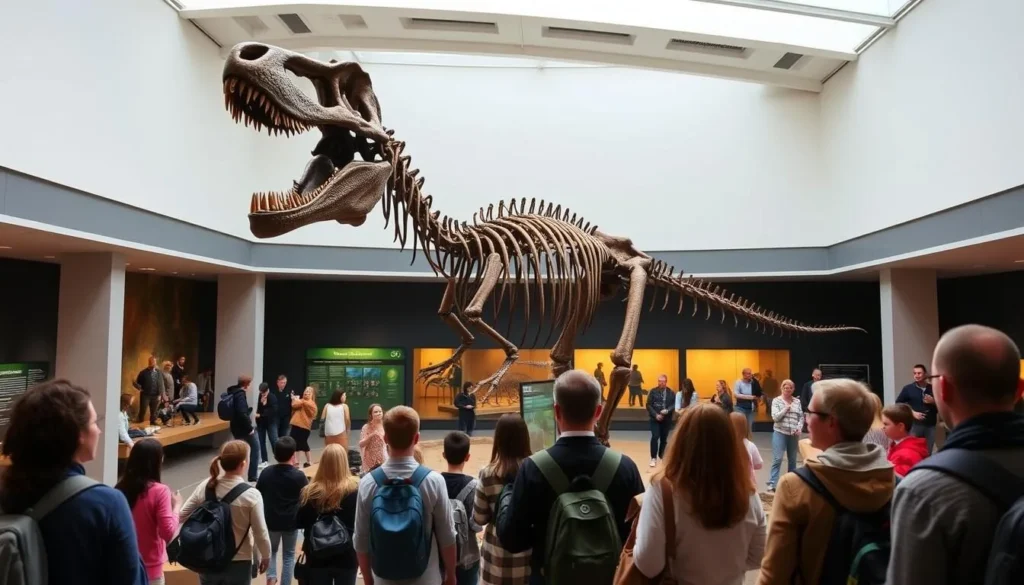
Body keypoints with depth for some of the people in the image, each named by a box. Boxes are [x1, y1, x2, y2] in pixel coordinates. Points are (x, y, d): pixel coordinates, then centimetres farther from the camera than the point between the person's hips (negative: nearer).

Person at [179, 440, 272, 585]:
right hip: (238, 564, -4)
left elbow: (181, 516, -1)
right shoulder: (251, 495, -19)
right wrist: (266, 556, 5)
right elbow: (260, 534, -12)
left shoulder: (206, 486, -8)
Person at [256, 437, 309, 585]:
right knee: (288, 554, 15)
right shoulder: (299, 476, -15)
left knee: (272, 550, 25)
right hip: (291, 522, -2)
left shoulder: (266, 473, -9)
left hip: (270, 520, 2)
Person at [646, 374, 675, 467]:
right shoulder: (653, 391, -2)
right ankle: (653, 458, -4)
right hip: (655, 419, -2)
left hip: (666, 419, 2)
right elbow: (649, 405, -5)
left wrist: (667, 410, -19)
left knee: (664, 439, 10)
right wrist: (656, 415, -15)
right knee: (655, 437, -12)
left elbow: (674, 404, -1)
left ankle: (661, 456, 27)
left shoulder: (671, 393, 1)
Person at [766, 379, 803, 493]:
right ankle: (772, 484, -7)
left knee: (792, 459, 13)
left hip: (794, 434, 4)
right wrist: (786, 408, -12)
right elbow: (775, 417, -11)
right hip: (780, 433, -4)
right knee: (777, 459, -8)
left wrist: (799, 428, -8)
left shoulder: (797, 401, 7)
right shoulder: (776, 401, -2)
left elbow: (801, 417, 7)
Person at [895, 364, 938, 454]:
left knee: (928, 452, 6)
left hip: (930, 425, 2)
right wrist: (912, 412, -9)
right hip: (914, 425, -2)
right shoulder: (908, 388, 1)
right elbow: (898, 404, 1)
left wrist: (933, 402, -6)